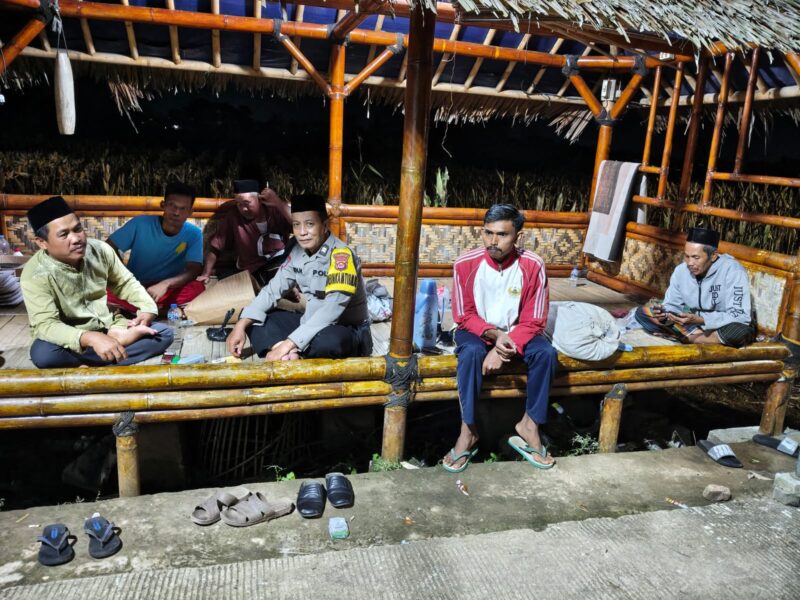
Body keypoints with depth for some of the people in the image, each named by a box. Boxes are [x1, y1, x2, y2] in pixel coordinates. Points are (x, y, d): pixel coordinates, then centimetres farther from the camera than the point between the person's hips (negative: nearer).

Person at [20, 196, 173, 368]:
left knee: (164, 333, -15)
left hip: (108, 327, 4)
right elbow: (45, 325, -29)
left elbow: (125, 282, 7)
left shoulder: (100, 249, -9)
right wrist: (91, 339, -46)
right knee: (42, 354, -37)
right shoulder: (35, 275, -20)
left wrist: (147, 308, -13)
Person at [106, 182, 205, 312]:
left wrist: (165, 284, -38)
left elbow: (193, 271, -19)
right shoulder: (140, 223, -9)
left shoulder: (194, 234, -10)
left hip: (168, 291, 0)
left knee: (197, 288, -33)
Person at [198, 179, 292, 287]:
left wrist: (279, 203, -18)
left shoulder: (275, 210, 0)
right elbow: (215, 247, 5)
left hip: (283, 260, 2)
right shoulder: (232, 218, -2)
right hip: (256, 271, -2)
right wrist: (206, 274, -2)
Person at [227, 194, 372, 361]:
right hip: (312, 323, 7)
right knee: (254, 320, -2)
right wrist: (242, 324, -11)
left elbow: (332, 309, -32)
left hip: (348, 331, -7)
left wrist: (288, 344, -36)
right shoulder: (298, 253, 1)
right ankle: (289, 355, -26)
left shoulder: (341, 255, -23)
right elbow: (273, 289, 3)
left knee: (329, 340, -41)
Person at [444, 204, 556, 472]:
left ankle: (529, 424, -9)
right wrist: (494, 335, -27)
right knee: (471, 352, -34)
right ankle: (468, 431, -21)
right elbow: (464, 316, -10)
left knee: (546, 353, -26)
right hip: (477, 330, -1)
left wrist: (504, 348, -28)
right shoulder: (466, 264, -18)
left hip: (516, 332, 1)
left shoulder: (532, 266, -17)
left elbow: (533, 321, -14)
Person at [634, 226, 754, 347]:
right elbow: (673, 305, 1)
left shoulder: (733, 271, -24)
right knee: (642, 312, -10)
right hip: (693, 323, 4)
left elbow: (741, 317, -28)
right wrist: (663, 312, -24)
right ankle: (697, 334, -16)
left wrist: (699, 319, -38)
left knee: (739, 331, -42)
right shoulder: (681, 270, -8)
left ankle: (686, 338, -18)